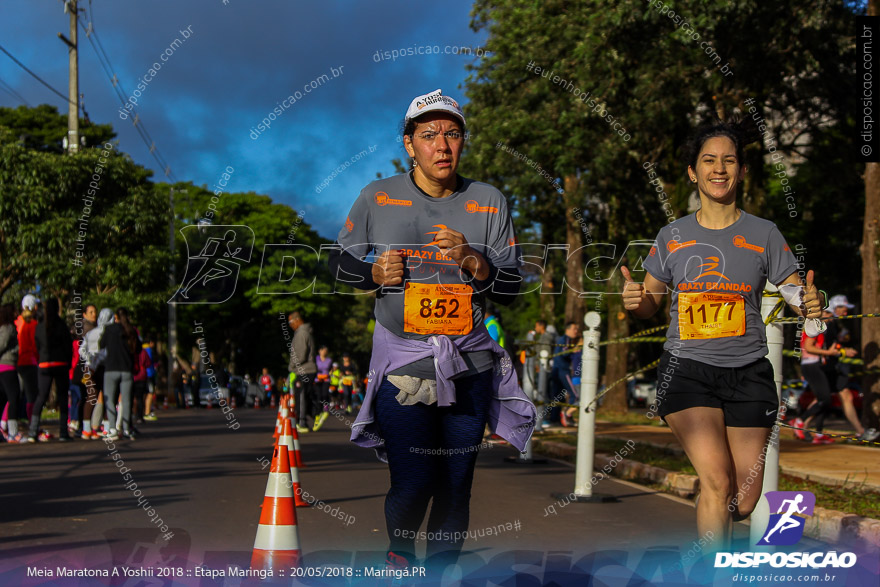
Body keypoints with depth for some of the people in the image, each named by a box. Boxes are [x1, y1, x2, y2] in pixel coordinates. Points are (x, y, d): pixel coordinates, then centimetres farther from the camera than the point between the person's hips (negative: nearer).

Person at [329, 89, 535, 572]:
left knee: (455, 487, 4)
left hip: (469, 364, 2)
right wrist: (376, 272, -8)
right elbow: (340, 262, 13)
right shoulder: (377, 198, 4)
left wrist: (471, 260, -15)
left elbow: (511, 290, 4)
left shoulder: (489, 202, 6)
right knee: (412, 485, -11)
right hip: (401, 362, -2)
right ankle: (398, 555, 21)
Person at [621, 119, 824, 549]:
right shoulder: (672, 236, 7)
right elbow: (649, 305, 14)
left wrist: (811, 304, -18)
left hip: (747, 372, 1)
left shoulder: (764, 235, 5)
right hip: (686, 368, -1)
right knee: (717, 482, -20)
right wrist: (634, 300, -10)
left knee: (744, 503, 0)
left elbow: (800, 298, 6)